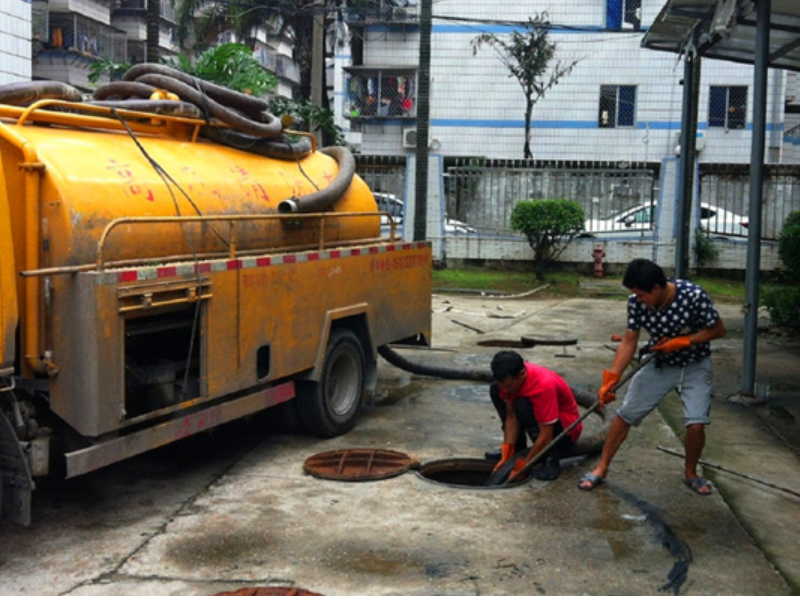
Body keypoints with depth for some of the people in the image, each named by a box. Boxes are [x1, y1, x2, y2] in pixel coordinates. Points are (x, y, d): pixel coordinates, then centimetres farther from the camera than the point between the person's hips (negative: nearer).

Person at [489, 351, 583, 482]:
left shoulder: (543, 385, -35)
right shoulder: (509, 379, -15)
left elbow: (546, 436, -32)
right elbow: (511, 417, -9)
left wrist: (524, 464, -27)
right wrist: (506, 455, -15)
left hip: (566, 428, -7)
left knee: (524, 406, -34)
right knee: (495, 391, -5)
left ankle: (550, 460, -20)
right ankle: (517, 449, 4)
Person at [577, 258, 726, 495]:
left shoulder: (693, 296, -30)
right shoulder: (636, 302, -20)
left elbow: (718, 329, -17)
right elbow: (629, 342, -13)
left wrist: (682, 341, -27)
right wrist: (610, 379, -20)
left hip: (695, 366, -3)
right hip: (661, 364, 3)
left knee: (696, 423, -15)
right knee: (625, 414, -1)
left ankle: (690, 473, 14)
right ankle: (601, 468, 16)